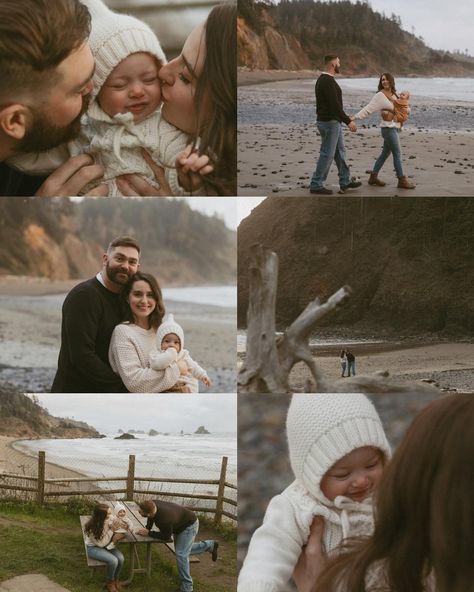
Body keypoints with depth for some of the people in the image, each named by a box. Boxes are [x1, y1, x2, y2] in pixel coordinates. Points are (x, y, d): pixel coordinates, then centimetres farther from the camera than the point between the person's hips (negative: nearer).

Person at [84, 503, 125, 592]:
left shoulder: (108, 520, -16)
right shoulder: (92, 528, -31)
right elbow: (101, 544, -24)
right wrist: (111, 531, -29)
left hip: (106, 545, 5)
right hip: (93, 548, -5)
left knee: (120, 558, -21)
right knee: (113, 561, -27)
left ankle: (116, 578, 6)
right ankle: (110, 581, 2)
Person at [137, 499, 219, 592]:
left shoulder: (164, 520, -43)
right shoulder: (152, 505, -22)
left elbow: (166, 536, -24)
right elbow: (151, 517, 3)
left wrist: (149, 533, -20)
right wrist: (147, 529, -9)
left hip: (189, 525, -9)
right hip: (180, 524, 9)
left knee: (181, 554, -15)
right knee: (182, 551, 20)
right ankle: (210, 545, 35)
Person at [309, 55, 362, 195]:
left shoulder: (322, 79, 13)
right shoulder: (328, 81, -20)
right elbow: (335, 105, -25)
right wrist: (348, 121, -22)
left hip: (333, 122, 11)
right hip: (330, 122, -11)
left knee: (340, 151, 16)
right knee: (327, 154, -4)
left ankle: (345, 181, 23)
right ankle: (316, 185, 2)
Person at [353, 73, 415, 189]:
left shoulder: (394, 94, 11)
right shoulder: (380, 96, -10)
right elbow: (368, 108, -17)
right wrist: (355, 117, -27)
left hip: (396, 127, 8)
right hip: (388, 128, -8)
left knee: (385, 153, 13)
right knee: (397, 154, -6)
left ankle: (373, 176, 22)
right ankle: (402, 180, -1)